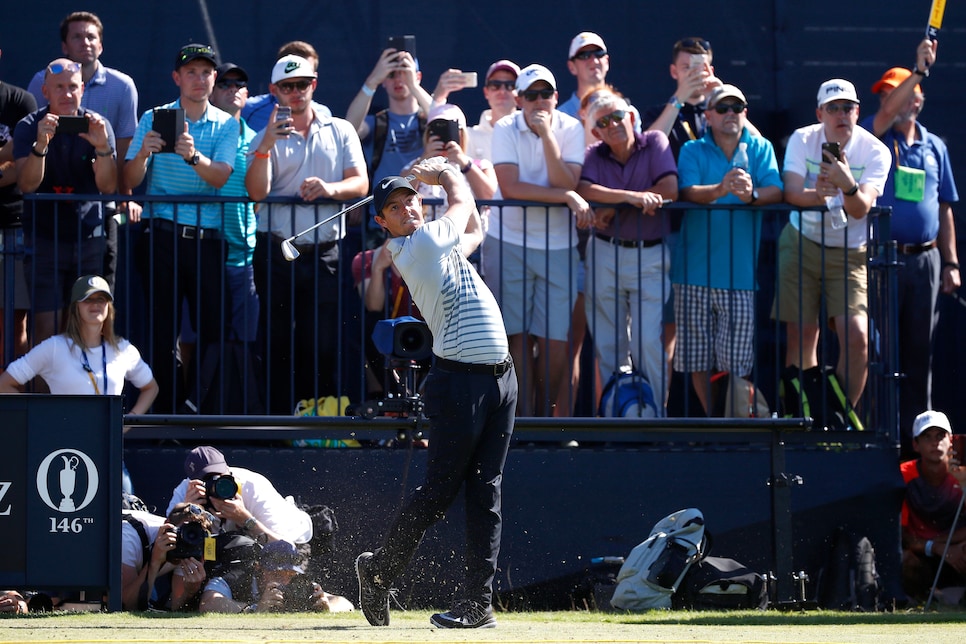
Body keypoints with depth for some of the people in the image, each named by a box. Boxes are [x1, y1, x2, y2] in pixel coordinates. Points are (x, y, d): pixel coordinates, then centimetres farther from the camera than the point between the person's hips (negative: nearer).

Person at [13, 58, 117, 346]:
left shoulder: (97, 126, -1)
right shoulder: (29, 128, -4)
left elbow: (108, 186, -10)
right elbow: (27, 184, -17)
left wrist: (102, 147, -28)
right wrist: (41, 144, -34)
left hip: (89, 239, 1)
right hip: (44, 240, -1)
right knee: (46, 328, -8)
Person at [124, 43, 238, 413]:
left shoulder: (226, 126, 10)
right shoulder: (154, 119, 9)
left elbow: (221, 176, -7)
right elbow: (130, 180, 1)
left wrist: (194, 157, -27)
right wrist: (143, 153, -20)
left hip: (207, 238, 0)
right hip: (162, 235, 0)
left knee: (213, 328, -5)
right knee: (163, 330, -1)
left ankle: (197, 408, 4)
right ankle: (168, 413, 2)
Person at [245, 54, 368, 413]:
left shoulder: (340, 132, 13)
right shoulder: (267, 138, 10)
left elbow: (360, 184, 4)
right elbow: (257, 192, -6)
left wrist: (331, 188, -17)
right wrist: (265, 148, -21)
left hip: (325, 253, 0)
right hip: (276, 252, 0)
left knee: (322, 345, -3)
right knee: (277, 343, 0)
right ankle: (280, 420, 3)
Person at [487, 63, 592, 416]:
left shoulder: (570, 129, -1)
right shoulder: (506, 129, -5)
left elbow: (565, 184, -13)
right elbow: (509, 187, -17)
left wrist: (547, 135, -20)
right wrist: (568, 197, -18)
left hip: (558, 245, 1)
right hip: (509, 241, -1)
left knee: (556, 340, -2)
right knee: (518, 336, -3)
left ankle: (545, 414, 12)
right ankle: (524, 418, 3)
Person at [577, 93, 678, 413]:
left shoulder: (655, 144, 1)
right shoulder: (594, 156, 6)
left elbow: (668, 191, -13)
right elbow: (583, 190, -15)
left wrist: (613, 209, -11)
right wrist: (631, 198, -26)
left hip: (650, 257, -3)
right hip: (605, 254, 3)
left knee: (647, 341, -10)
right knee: (608, 344, 5)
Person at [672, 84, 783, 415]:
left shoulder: (760, 149, 9)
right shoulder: (693, 151, 7)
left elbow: (775, 190, -7)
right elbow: (689, 192, -11)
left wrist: (752, 195, -30)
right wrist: (721, 190, -32)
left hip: (741, 272, 0)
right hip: (695, 269, 0)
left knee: (736, 362, -4)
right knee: (697, 358, 4)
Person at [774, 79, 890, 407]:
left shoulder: (875, 151, -11)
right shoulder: (803, 140, -5)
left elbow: (861, 209, -22)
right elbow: (790, 192, -17)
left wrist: (847, 185, -43)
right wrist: (816, 195, -38)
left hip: (850, 254, -1)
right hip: (802, 245, 1)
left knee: (857, 338, -15)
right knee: (801, 335, -2)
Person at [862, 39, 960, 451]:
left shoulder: (935, 147, 13)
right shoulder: (875, 137, 2)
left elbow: (945, 210, 15)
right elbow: (887, 114, -22)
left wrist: (951, 263, 9)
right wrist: (920, 70, -28)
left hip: (926, 259, 3)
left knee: (920, 348, 6)